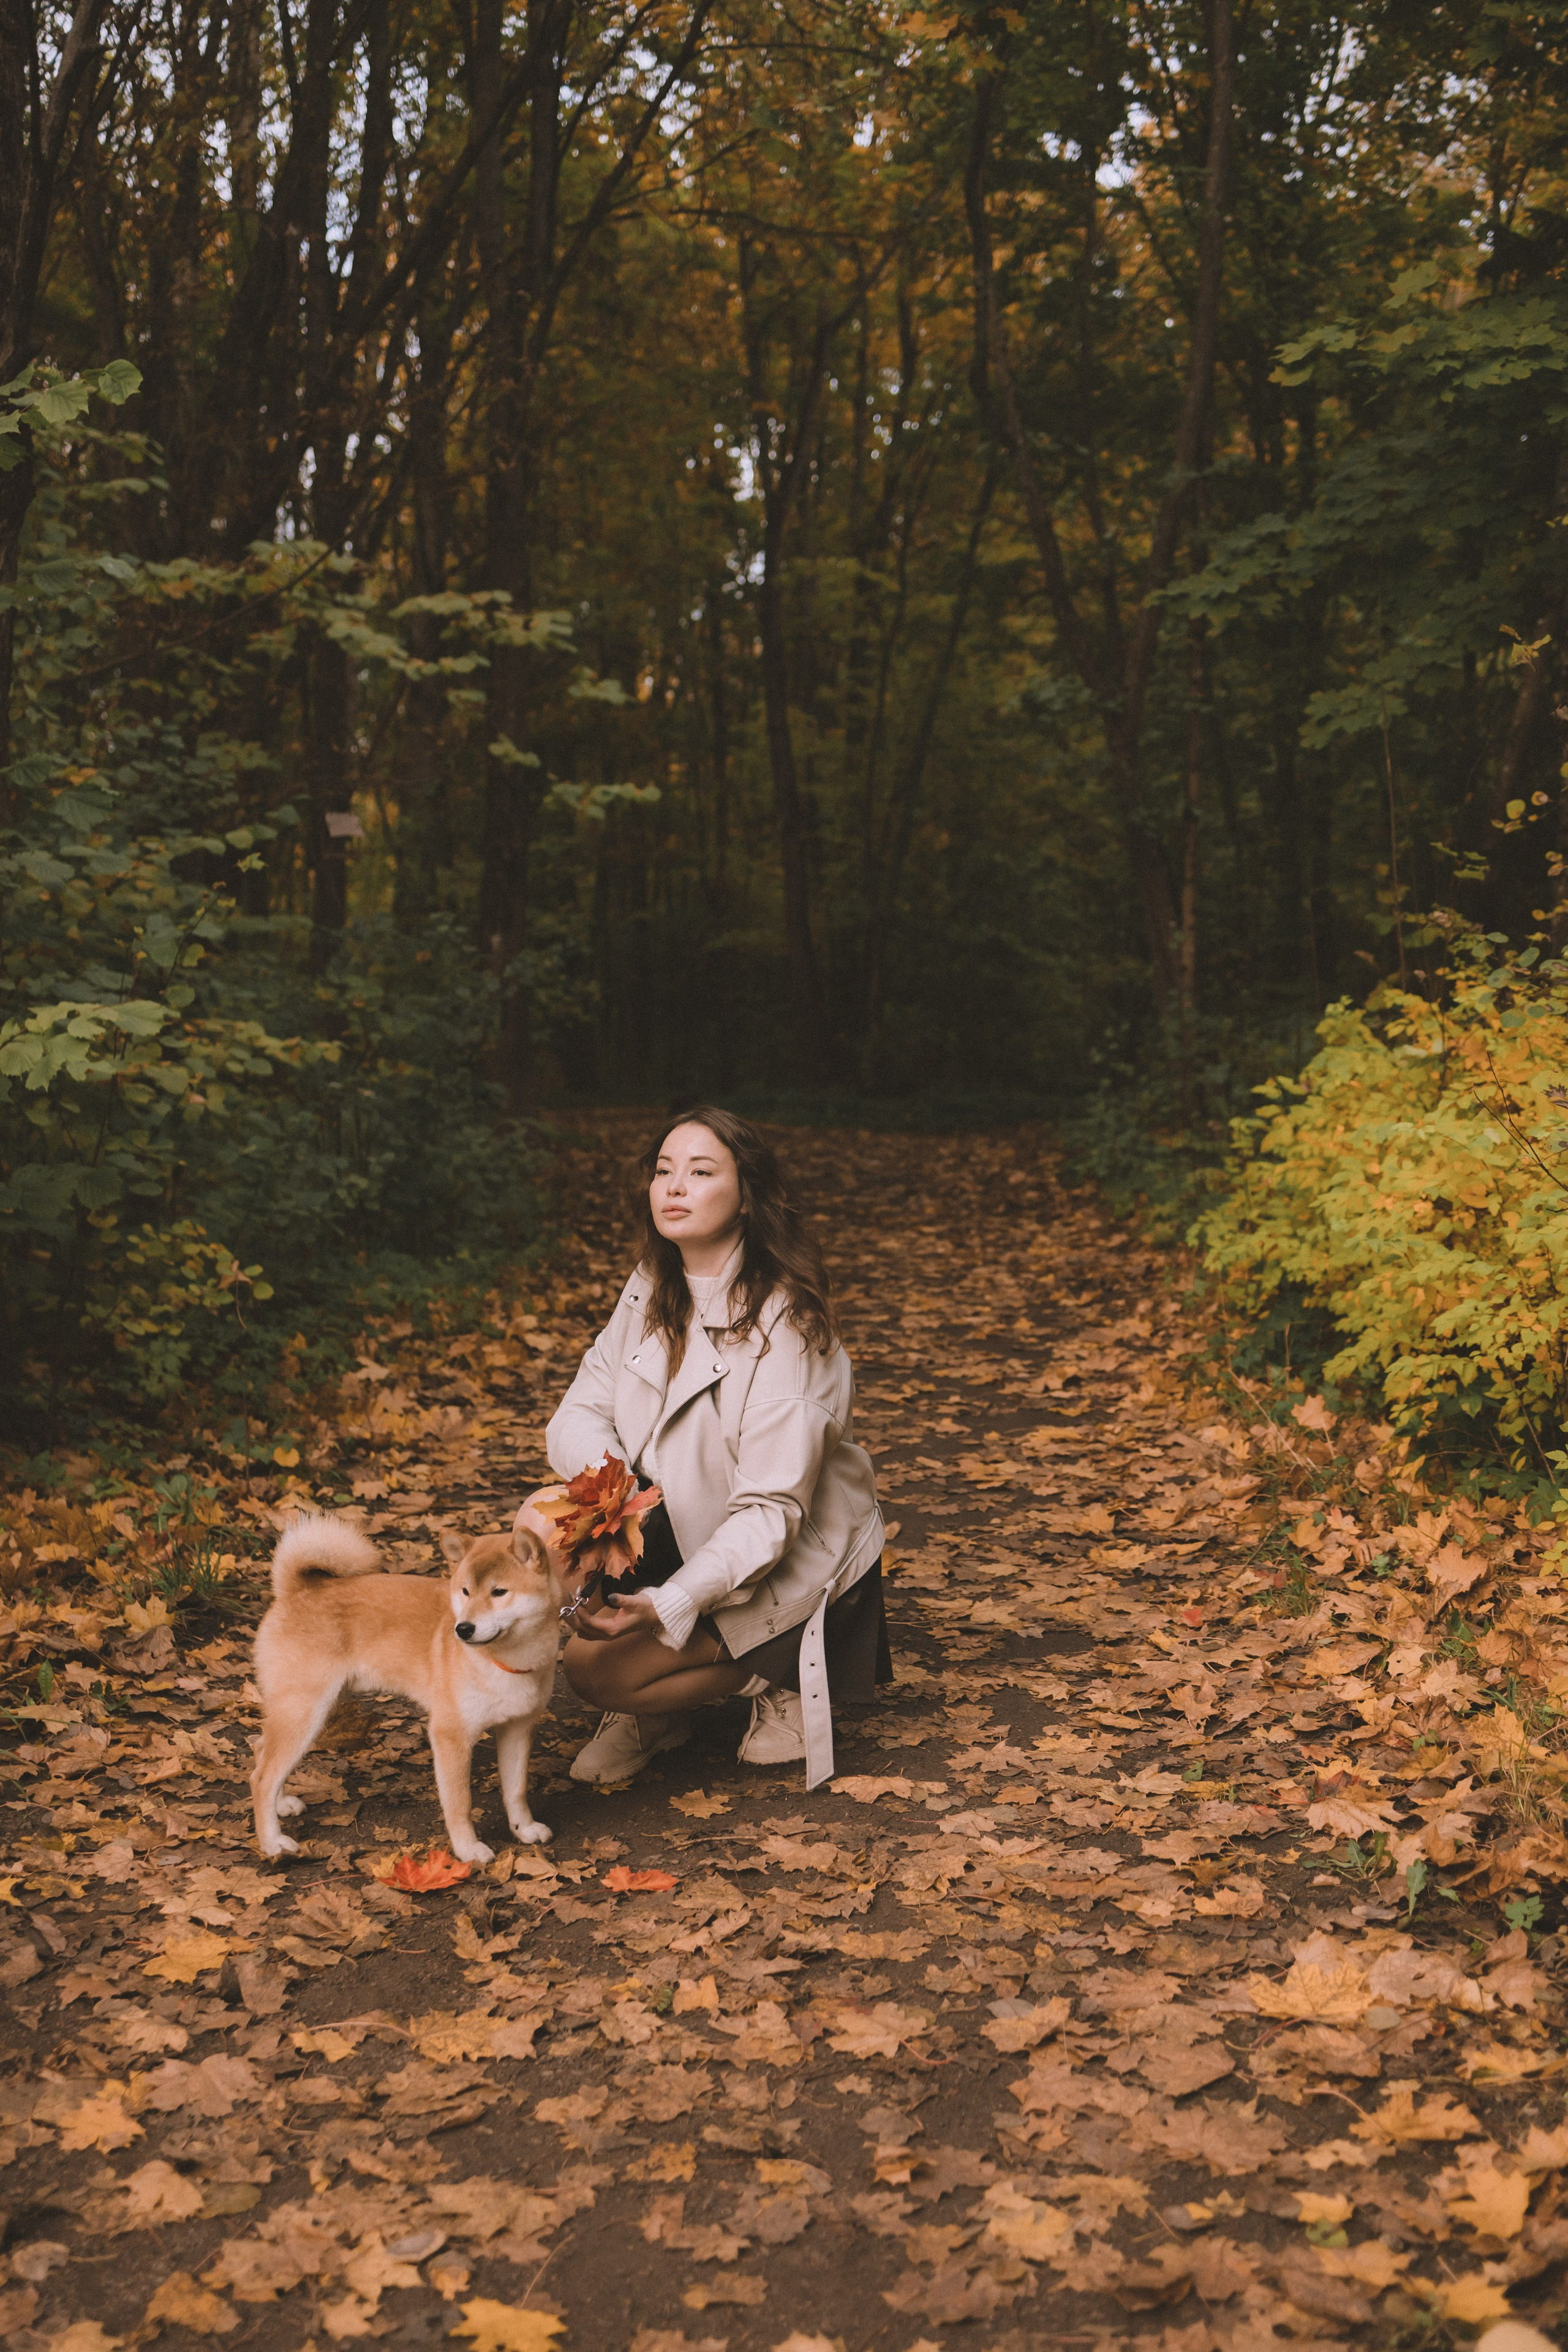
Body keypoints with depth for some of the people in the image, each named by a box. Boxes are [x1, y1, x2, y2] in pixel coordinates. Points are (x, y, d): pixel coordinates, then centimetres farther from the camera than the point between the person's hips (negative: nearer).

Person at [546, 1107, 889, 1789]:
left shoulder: (785, 1325, -25)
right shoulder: (655, 1289, -3)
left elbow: (769, 1511, -27)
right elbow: (581, 1412, -4)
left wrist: (667, 1605, -37)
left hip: (789, 1571, -7)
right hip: (685, 1529, 7)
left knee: (594, 1667, -20)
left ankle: (778, 1683, 3)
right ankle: (654, 1712, 7)